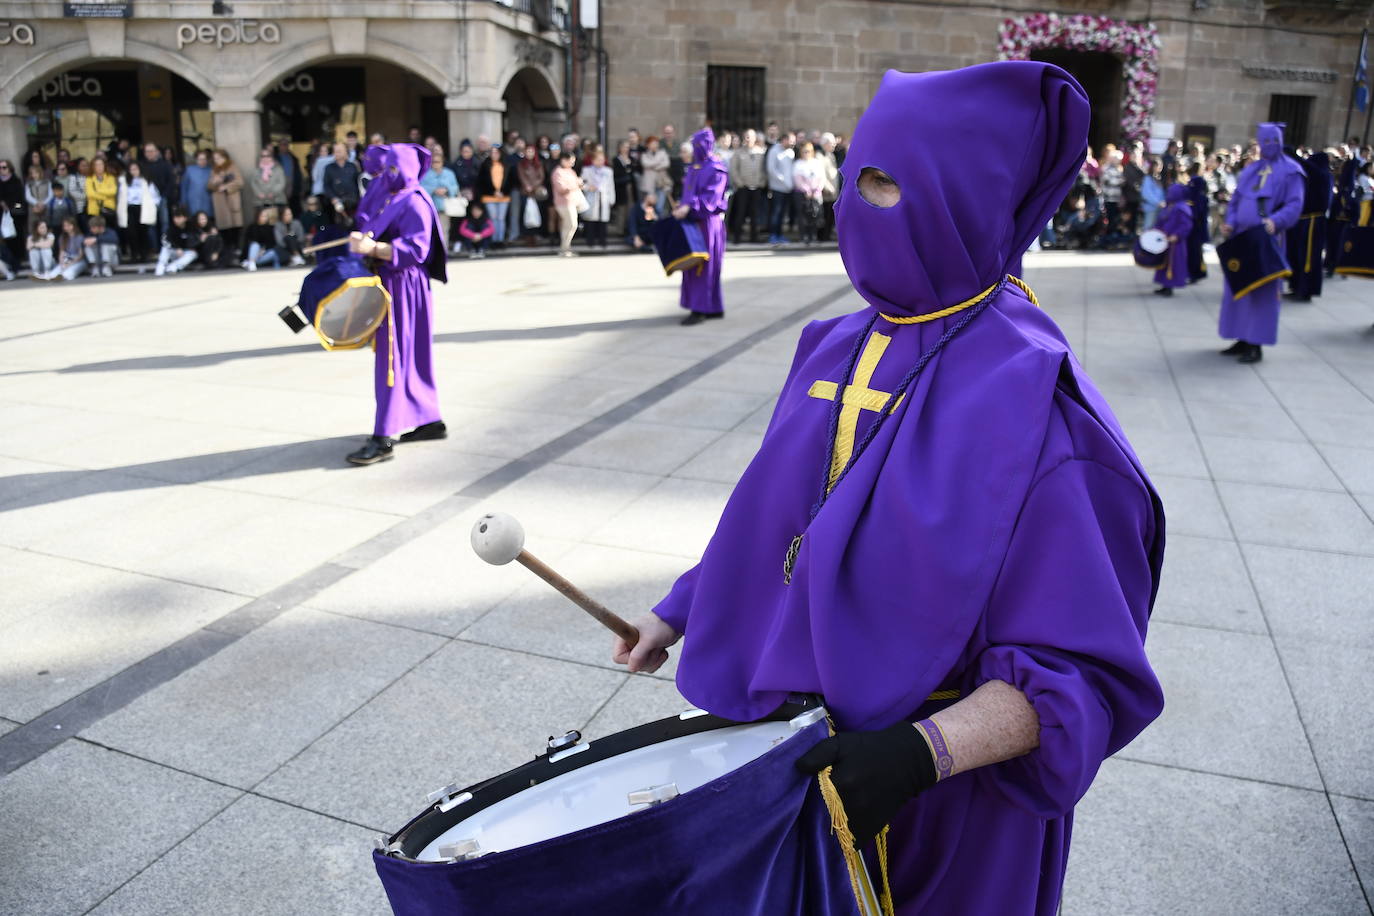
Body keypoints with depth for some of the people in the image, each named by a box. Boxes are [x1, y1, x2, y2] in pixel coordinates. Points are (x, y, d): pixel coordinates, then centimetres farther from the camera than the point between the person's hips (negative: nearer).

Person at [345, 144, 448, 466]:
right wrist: (363, 242, 5)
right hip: (389, 283, 10)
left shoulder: (414, 203, -13)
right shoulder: (394, 200, 16)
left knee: (394, 359, -9)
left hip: (404, 288, -10)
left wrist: (372, 248, -30)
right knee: (411, 357, 15)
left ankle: (384, 439, -7)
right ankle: (430, 421, 26)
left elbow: (415, 248, -25)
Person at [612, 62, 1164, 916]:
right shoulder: (839, 349, -2)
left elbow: (1078, 670, -23)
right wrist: (681, 610, 8)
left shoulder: (1028, 397, -23)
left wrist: (924, 751, -36)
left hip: (942, 793, -6)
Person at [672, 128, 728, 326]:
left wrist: (689, 208, -28)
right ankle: (714, 307, 17)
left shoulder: (716, 169, -9)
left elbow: (711, 197, -19)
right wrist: (681, 207, 6)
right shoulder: (693, 167, 15)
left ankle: (700, 309, -2)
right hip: (693, 220, 8)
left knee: (703, 265, -6)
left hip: (708, 222, -8)